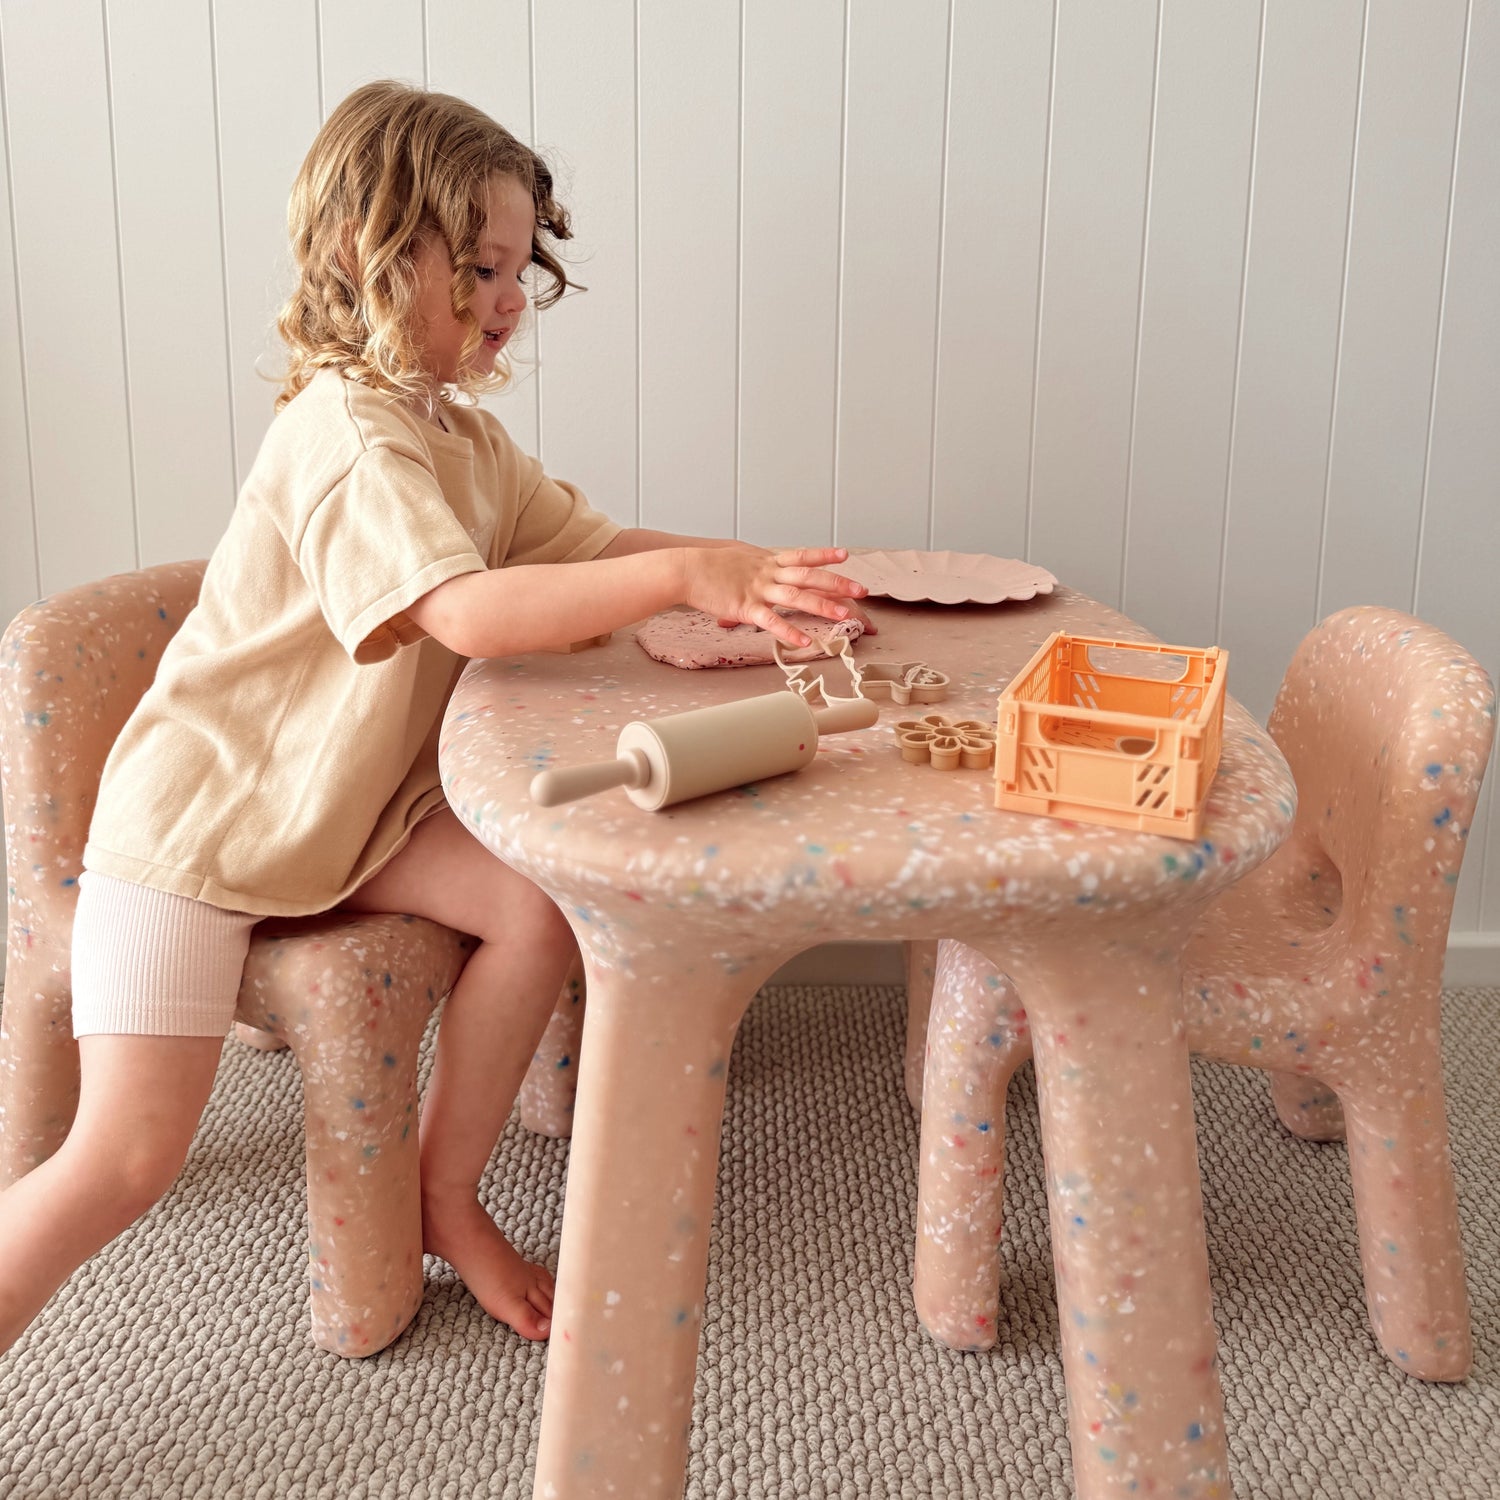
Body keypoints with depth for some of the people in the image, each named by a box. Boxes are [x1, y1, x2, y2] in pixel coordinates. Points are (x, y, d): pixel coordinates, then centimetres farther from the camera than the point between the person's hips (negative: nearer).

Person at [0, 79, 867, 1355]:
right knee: (127, 1156, -12)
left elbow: (590, 546, 3)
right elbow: (466, 612, -39)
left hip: (353, 808, 8)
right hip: (199, 827, -8)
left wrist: (755, 574, -13)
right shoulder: (346, 436, -24)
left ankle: (447, 1198, 6)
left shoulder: (464, 434, 6)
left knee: (539, 906, -14)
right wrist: (690, 575, -44)